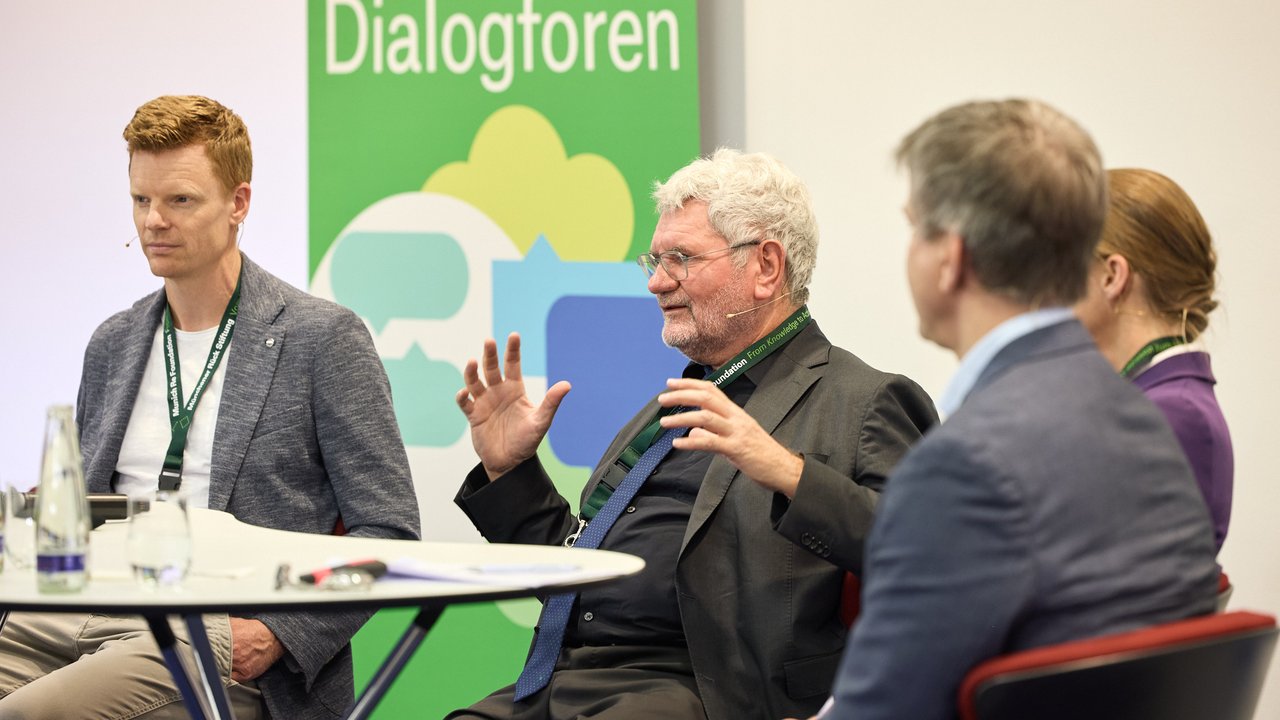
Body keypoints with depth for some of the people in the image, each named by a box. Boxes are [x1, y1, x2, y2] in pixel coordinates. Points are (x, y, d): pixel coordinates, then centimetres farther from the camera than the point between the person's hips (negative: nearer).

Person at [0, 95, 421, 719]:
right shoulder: (112, 345, 22)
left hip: (222, 633, -6)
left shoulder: (323, 338, 3)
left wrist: (282, 633, -14)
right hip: (85, 613, 6)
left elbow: (387, 531, -1)